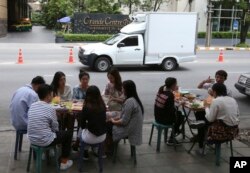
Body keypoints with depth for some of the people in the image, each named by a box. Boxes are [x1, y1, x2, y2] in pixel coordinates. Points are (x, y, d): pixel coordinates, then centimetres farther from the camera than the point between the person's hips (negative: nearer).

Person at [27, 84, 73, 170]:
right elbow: (55, 128, -5)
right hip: (44, 141, -7)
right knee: (67, 135, 16)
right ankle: (64, 162, 21)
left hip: (32, 139, 7)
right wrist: (54, 131, 18)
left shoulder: (32, 106, 2)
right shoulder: (50, 109, -16)